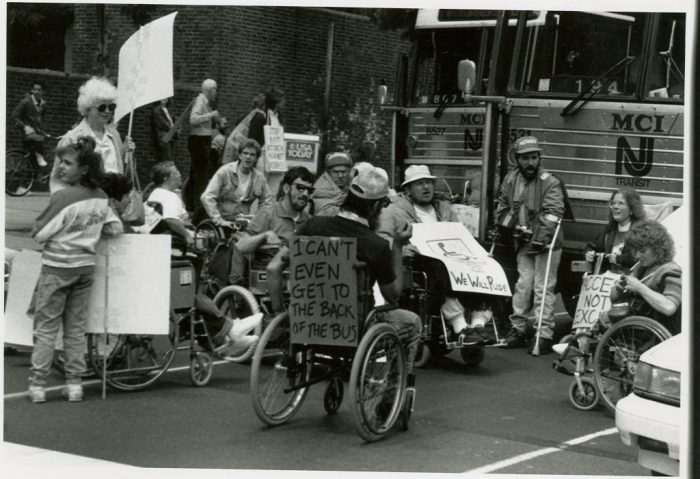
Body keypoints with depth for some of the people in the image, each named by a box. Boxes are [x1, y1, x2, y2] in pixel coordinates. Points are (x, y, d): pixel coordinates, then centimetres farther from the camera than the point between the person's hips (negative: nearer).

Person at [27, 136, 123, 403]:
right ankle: (74, 384, 15)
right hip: (86, 267, 5)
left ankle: (37, 385, 7)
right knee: (76, 328, 13)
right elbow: (116, 228, 7)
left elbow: (39, 235, -16)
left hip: (57, 267, -5)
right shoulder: (101, 198, -2)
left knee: (46, 328, 5)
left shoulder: (63, 197, -20)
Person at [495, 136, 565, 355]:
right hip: (523, 243, 5)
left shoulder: (550, 183, -13)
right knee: (523, 284, 8)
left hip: (546, 245, -5)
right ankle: (518, 329, 17)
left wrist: (543, 232, -34)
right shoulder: (511, 180, 5)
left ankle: (545, 335, -4)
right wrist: (513, 225, 6)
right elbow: (502, 207, 18)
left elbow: (553, 212, -23)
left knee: (543, 287, -6)